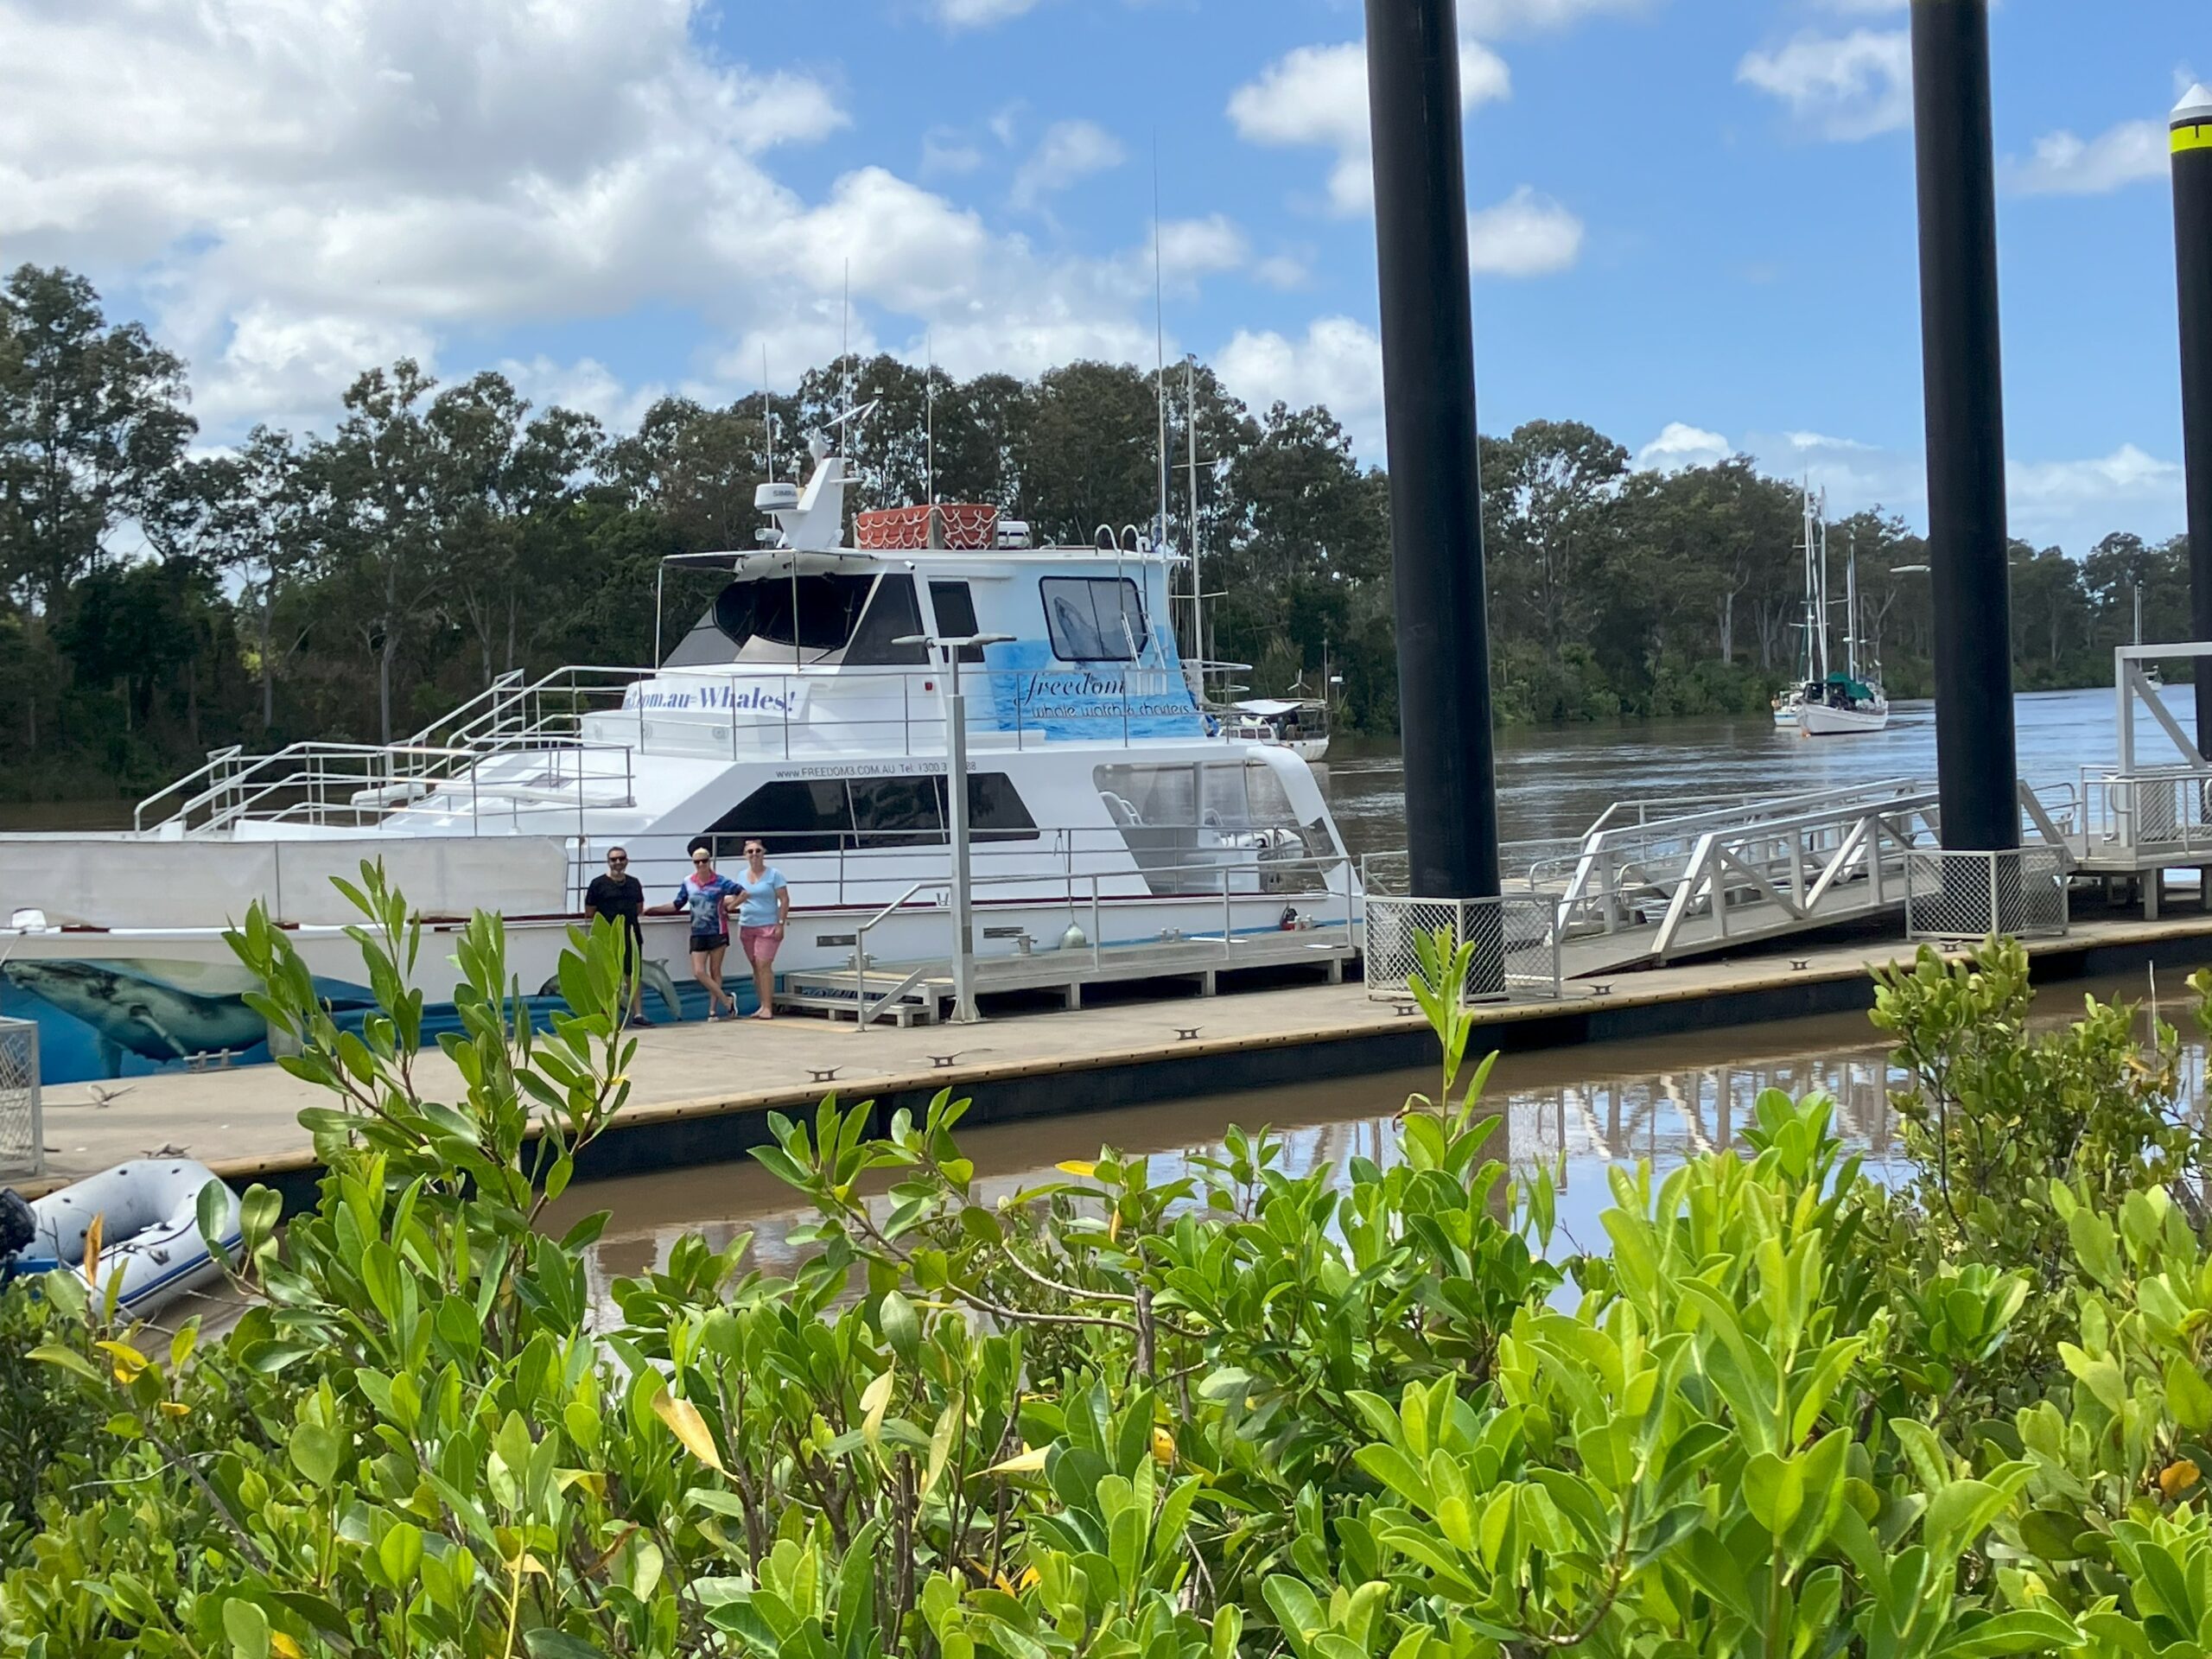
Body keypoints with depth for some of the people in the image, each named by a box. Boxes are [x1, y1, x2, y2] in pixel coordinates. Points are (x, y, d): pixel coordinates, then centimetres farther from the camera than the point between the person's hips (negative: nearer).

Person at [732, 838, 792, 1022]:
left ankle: (768, 1007, -12)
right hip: (747, 927, 5)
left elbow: (784, 900, -5)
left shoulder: (774, 875, -4)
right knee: (755, 966, 5)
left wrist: (781, 923, -11)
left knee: (764, 965, -13)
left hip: (767, 926, -5)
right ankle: (763, 1005, 10)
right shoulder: (742, 875, 11)